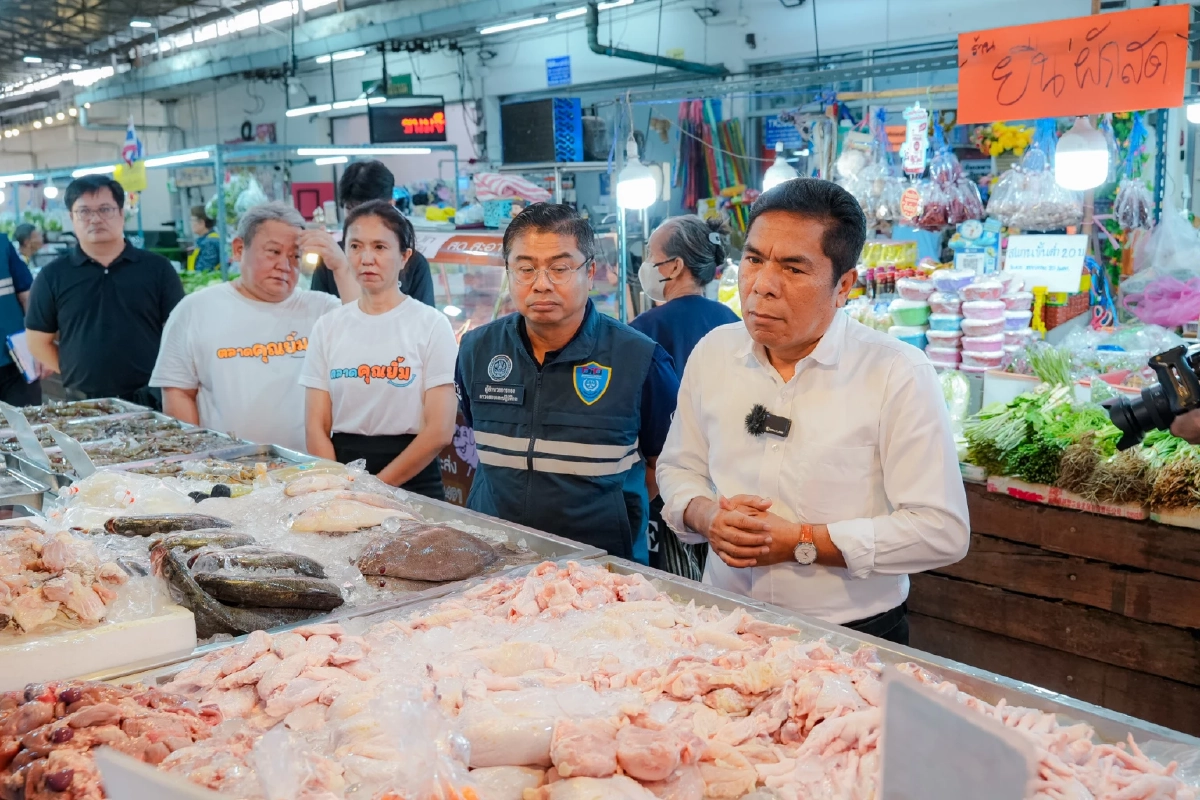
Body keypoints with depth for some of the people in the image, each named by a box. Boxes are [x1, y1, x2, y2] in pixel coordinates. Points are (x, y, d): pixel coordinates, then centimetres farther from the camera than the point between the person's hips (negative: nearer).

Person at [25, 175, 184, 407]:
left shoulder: (158, 269, 3)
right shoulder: (52, 276, 5)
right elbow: (39, 341, 9)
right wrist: (77, 374, 1)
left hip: (151, 401, -1)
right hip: (82, 404, 1)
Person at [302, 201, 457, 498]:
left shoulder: (431, 325, -5)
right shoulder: (328, 326, 5)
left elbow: (440, 431, -9)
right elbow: (316, 426, 3)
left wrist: (377, 486, -12)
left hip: (411, 481, -2)